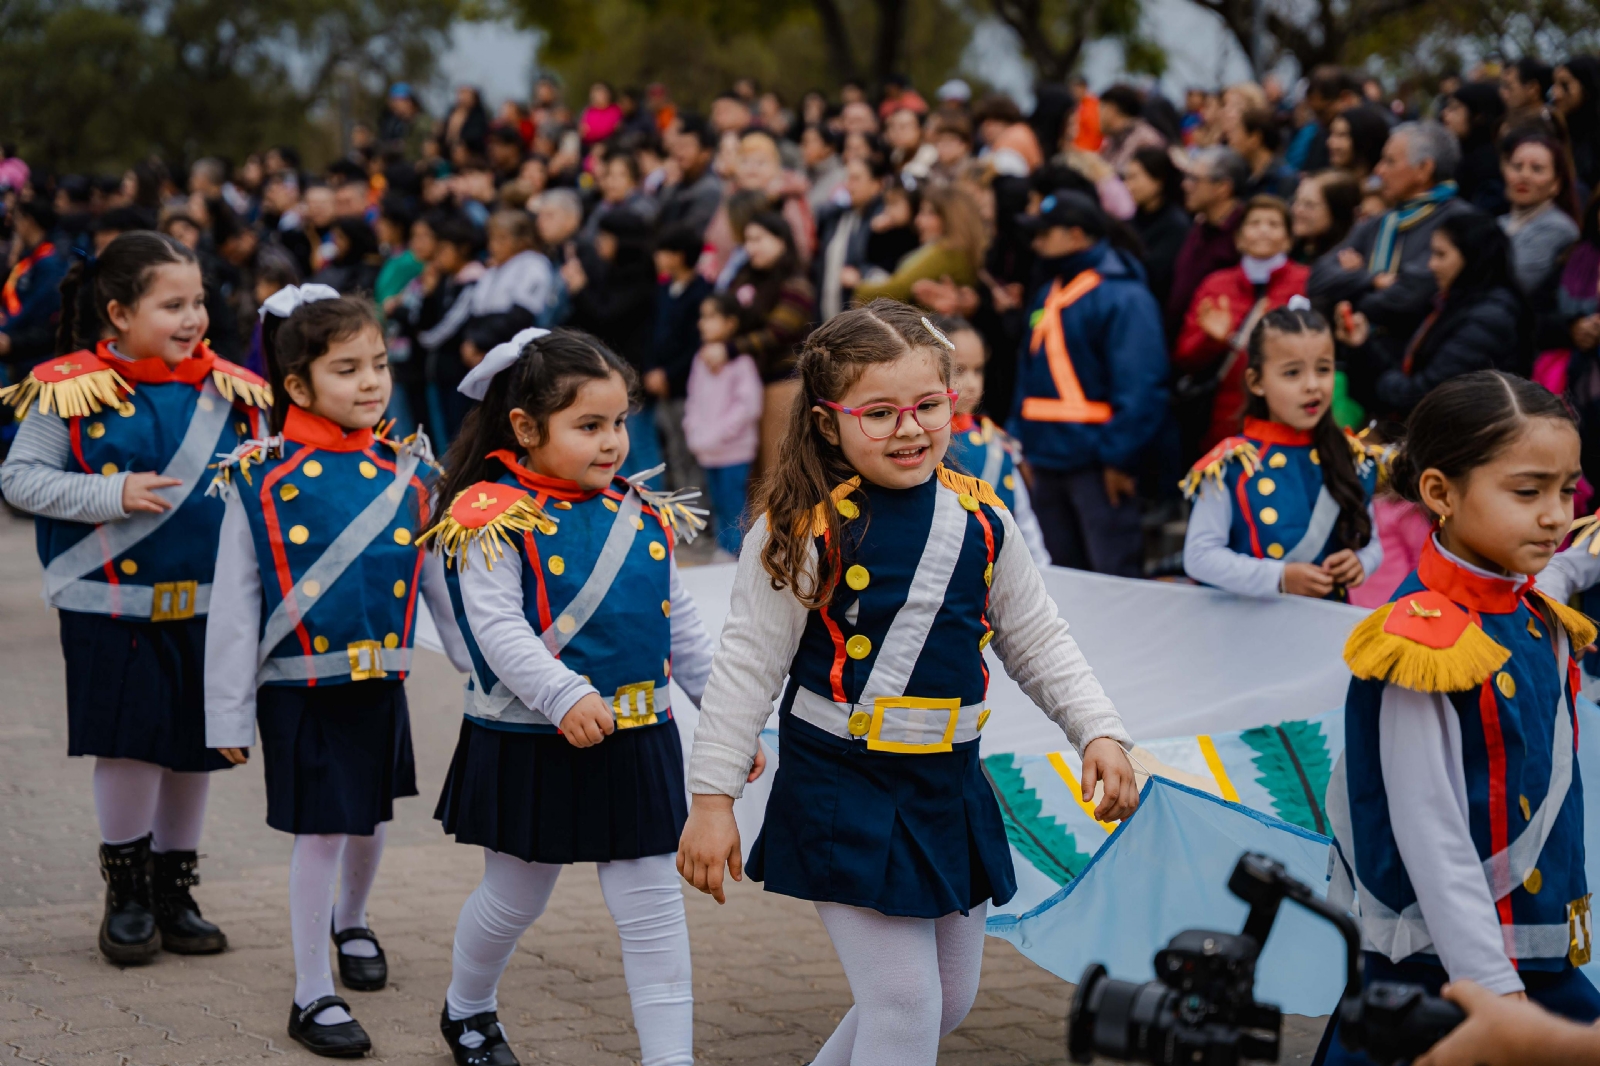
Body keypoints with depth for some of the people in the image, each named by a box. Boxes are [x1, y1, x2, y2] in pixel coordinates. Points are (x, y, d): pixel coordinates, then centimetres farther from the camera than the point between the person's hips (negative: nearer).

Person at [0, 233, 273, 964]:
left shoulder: (230, 391, 4)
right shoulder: (71, 390, -7)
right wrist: (112, 495, -17)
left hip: (209, 604, 4)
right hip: (112, 604, -4)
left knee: (194, 747, 10)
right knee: (130, 740, -2)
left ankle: (173, 892, 27)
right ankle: (126, 892, 20)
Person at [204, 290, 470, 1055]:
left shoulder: (407, 471, 1)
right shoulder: (261, 478, -10)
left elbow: (443, 582, 8)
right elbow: (234, 604, -6)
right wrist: (230, 713, -5)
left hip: (381, 680, 4)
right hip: (301, 685, -4)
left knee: (371, 819, 19)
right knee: (318, 833, 1)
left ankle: (350, 922, 49)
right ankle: (312, 995, 13)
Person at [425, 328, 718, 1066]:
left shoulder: (644, 518, 4)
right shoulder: (494, 519, -13)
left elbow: (680, 625, 11)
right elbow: (497, 627, -21)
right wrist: (564, 697, -31)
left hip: (637, 742, 4)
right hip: (530, 747, -4)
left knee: (653, 906, 3)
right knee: (514, 897, 15)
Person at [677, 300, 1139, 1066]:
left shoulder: (981, 520, 1)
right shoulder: (804, 531, -13)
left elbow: (1038, 643, 12)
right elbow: (747, 666, -10)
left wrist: (1099, 732, 1)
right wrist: (712, 798, -10)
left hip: (951, 792, 6)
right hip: (843, 795, -6)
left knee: (949, 1000, 17)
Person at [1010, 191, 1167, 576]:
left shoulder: (1123, 297, -12)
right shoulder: (1048, 293, 15)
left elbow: (1138, 387, -18)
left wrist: (1118, 457, -20)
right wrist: (1020, 444, 12)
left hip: (1098, 468, -9)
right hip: (1047, 465, 9)